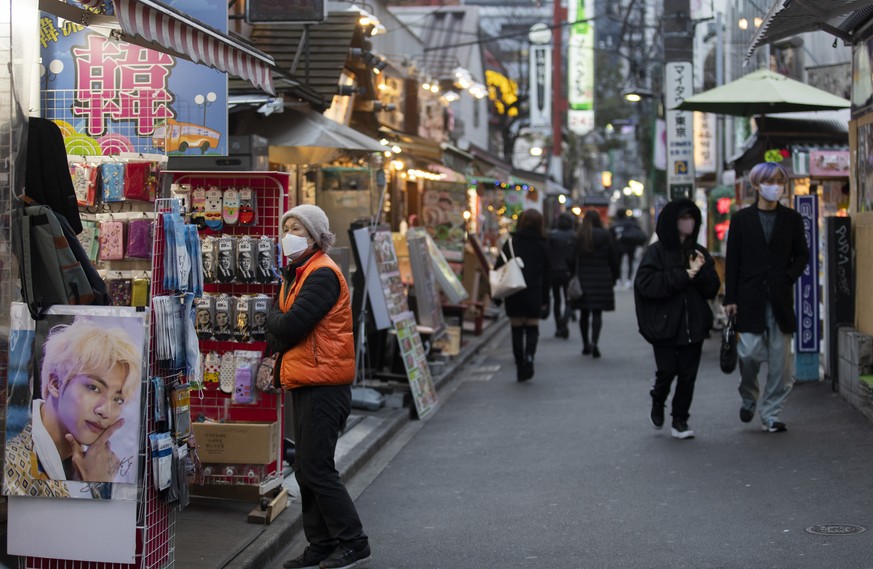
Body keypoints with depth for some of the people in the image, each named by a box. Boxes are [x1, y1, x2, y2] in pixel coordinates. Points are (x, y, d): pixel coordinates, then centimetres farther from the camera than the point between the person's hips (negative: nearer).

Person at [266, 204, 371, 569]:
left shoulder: (322, 274, -14)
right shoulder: (296, 273, 17)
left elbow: (289, 326, -21)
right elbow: (278, 330, 18)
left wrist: (272, 315, -1)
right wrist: (278, 338, -3)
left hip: (323, 385, -10)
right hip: (304, 385, 10)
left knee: (316, 469, -9)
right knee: (306, 469, 12)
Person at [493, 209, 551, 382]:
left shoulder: (511, 242, 2)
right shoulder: (543, 246, 3)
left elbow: (499, 267, -1)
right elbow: (547, 275, 6)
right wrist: (545, 300, 11)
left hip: (513, 292, 0)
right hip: (534, 293, 0)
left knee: (517, 330, 8)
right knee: (532, 328, 7)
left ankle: (520, 365, 7)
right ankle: (529, 355, -19)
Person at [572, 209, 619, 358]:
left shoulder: (577, 237, -1)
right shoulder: (604, 236, -3)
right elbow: (613, 258, 0)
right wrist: (613, 277, 11)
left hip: (582, 279, 2)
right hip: (601, 278, -2)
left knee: (584, 313, 12)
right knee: (597, 312, -2)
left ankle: (585, 344, 19)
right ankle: (594, 342, -19)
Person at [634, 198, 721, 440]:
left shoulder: (699, 253, 10)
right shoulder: (657, 252, -3)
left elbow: (713, 288, 6)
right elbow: (646, 284, -16)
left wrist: (700, 272, -14)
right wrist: (683, 275, -16)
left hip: (693, 325, 4)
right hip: (664, 324, -4)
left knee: (688, 374, 2)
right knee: (667, 370, -6)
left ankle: (680, 420, 14)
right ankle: (657, 404, 24)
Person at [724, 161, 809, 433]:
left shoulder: (792, 219, 9)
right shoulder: (742, 218, 5)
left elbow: (802, 255, 13)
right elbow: (732, 261, 3)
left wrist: (788, 277, -5)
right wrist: (730, 298, -2)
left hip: (779, 297, 2)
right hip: (750, 297, -2)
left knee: (778, 358, 1)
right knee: (750, 352, -9)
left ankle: (771, 414, 10)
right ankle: (748, 398, 19)